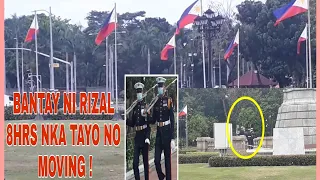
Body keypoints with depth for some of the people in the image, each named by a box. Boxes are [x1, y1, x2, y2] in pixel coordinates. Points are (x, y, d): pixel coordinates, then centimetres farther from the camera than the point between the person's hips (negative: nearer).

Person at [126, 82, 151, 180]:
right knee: (135, 162, -1)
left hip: (144, 134, -5)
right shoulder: (135, 108, 12)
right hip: (137, 136, 5)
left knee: (145, 161, 4)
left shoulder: (146, 106, -7)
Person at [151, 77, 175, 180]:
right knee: (156, 160, -1)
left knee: (167, 160, 3)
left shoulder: (169, 101, -6)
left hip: (167, 132, -4)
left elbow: (172, 120, -8)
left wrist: (172, 138, -11)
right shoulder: (155, 102, 8)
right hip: (158, 133, 4)